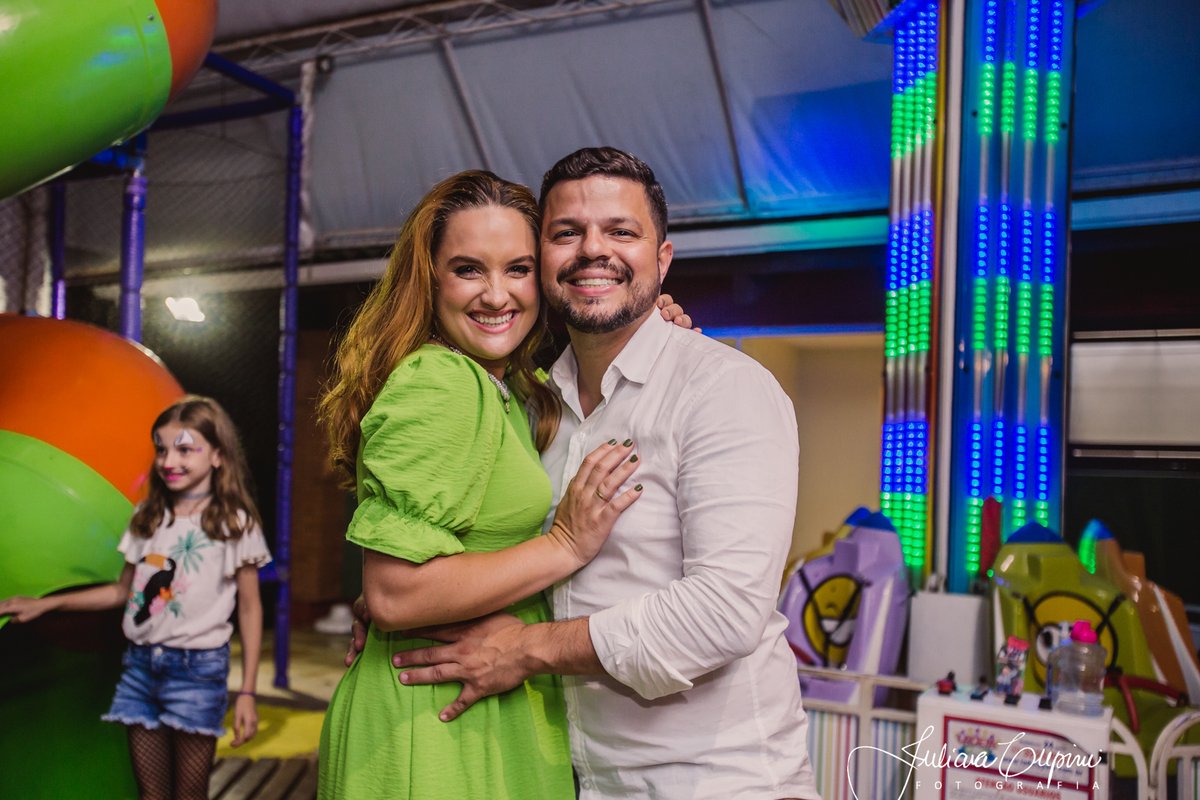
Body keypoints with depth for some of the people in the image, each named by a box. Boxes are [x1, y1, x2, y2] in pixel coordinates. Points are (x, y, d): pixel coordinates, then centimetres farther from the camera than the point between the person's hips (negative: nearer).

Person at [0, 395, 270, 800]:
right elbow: (122, 591, 17)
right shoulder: (147, 516, 8)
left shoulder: (235, 523, -6)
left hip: (198, 668, -4)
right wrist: (43, 604, 11)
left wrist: (247, 692, -8)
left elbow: (250, 608, -4)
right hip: (140, 663, 5)